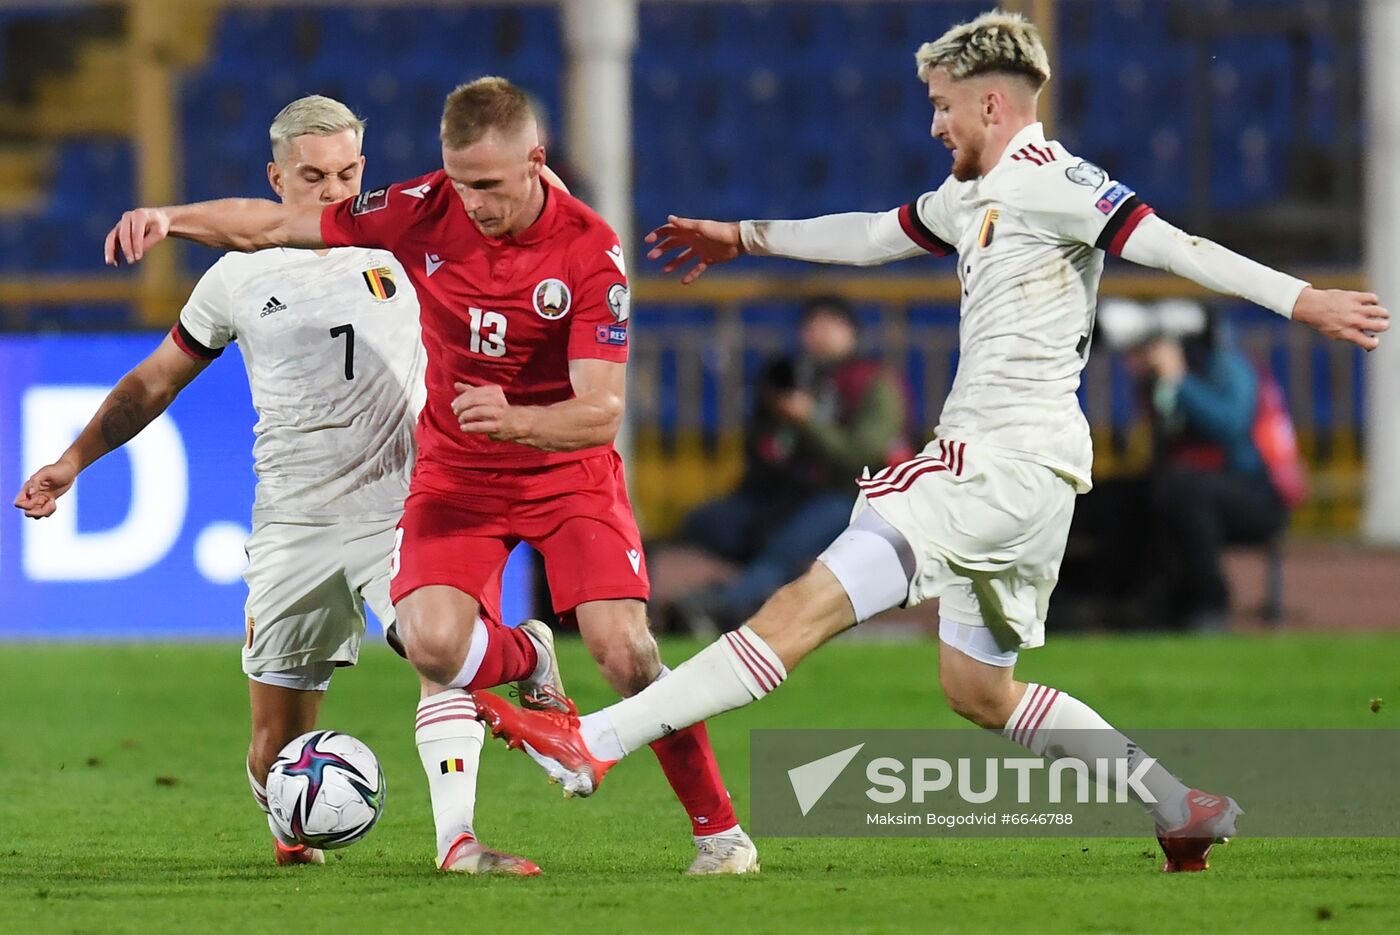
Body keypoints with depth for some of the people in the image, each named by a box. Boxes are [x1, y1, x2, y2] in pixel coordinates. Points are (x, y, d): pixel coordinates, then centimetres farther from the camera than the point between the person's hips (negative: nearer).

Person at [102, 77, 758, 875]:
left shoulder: (591, 252, -20)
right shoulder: (425, 211, -12)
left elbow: (601, 413, -24)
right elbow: (277, 226, -3)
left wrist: (516, 420, -43)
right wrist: (175, 218, -18)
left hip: (569, 473, -2)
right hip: (455, 474, 2)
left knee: (625, 650, -18)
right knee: (433, 642, -22)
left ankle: (719, 829, 1)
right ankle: (525, 661, 15)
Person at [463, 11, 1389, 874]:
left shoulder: (1044, 179, -9)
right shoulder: (976, 194, 20)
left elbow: (1165, 244, -17)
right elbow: (878, 234, 34)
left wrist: (1300, 299, -25)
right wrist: (744, 236, 43)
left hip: (1014, 456, -11)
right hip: (992, 457, 11)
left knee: (809, 604, -16)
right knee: (979, 689, 17)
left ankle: (597, 742, -23)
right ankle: (1188, 810, 19)